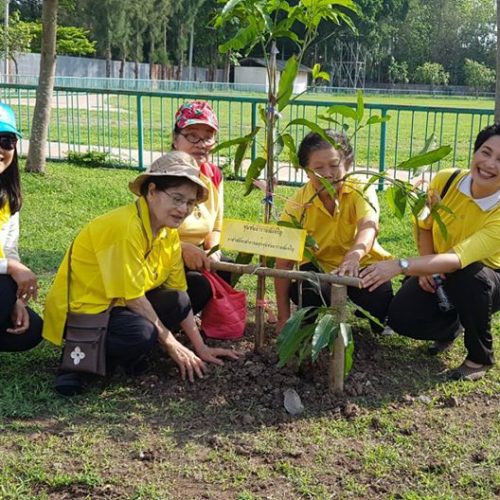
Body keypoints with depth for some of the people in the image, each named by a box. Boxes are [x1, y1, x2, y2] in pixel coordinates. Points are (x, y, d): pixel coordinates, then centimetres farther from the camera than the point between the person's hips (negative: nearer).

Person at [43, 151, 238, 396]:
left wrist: (200, 347, 2)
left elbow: (179, 296, 3)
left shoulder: (169, 233, 0)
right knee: (142, 333, -32)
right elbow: (133, 297, -23)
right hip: (78, 313, -8)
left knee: (177, 302, -10)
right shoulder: (125, 226, -25)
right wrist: (171, 344, -15)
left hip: (117, 306, 9)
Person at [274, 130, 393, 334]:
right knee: (300, 290, -32)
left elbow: (368, 226, -40)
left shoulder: (361, 191, -19)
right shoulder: (298, 204, -16)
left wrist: (354, 255, -65)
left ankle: (379, 318, 7)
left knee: (379, 299, -30)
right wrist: (284, 318, -18)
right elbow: (284, 261, -15)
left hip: (361, 264, 0)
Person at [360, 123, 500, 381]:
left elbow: (458, 259, -44)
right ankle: (451, 326, 16)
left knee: (469, 277, -38)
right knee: (401, 317, -20)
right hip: (438, 275, 3)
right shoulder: (444, 181, -19)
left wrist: (401, 266, -55)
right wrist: (425, 267, -14)